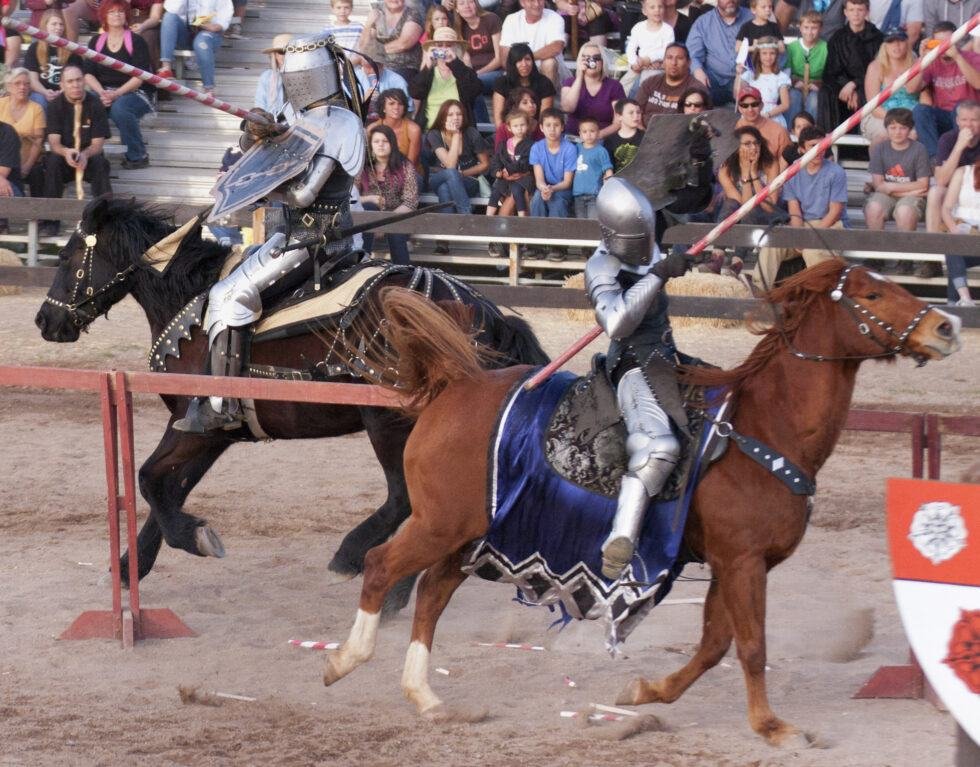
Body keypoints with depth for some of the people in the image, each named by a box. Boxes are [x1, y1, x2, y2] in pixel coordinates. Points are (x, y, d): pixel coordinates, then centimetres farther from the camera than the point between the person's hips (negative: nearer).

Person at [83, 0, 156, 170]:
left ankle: (137, 155, -21)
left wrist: (116, 94, -20)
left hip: (134, 93, -3)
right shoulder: (96, 41, 14)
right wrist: (102, 93, -14)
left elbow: (139, 77, -7)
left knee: (119, 108, -38)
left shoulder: (136, 41, 2)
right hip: (103, 92, 3)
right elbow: (88, 74, 6)